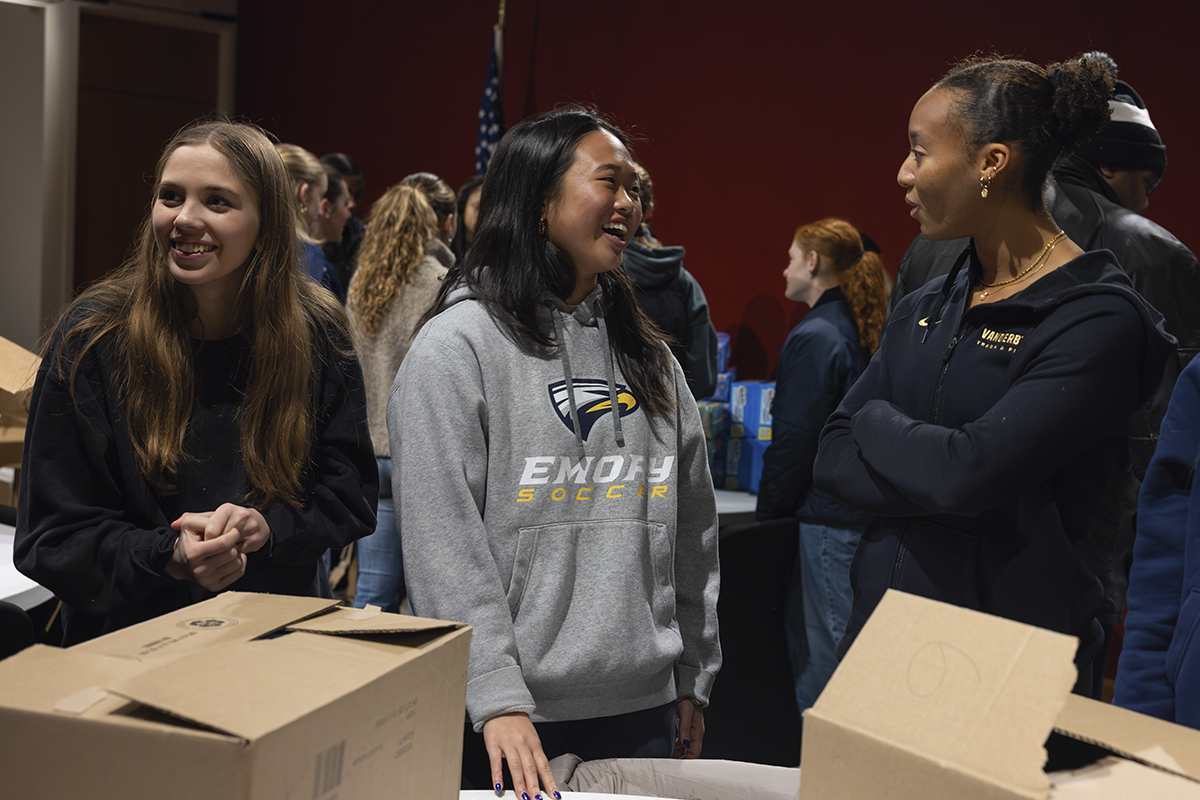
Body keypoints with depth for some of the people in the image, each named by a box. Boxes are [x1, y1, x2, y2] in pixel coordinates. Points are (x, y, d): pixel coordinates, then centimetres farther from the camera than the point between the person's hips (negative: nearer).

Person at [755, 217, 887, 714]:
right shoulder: (862, 329, 12)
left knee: (825, 642, -2)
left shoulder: (813, 337, -14)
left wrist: (769, 511, -4)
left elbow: (793, 438, -15)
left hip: (825, 514, -9)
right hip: (861, 505, 9)